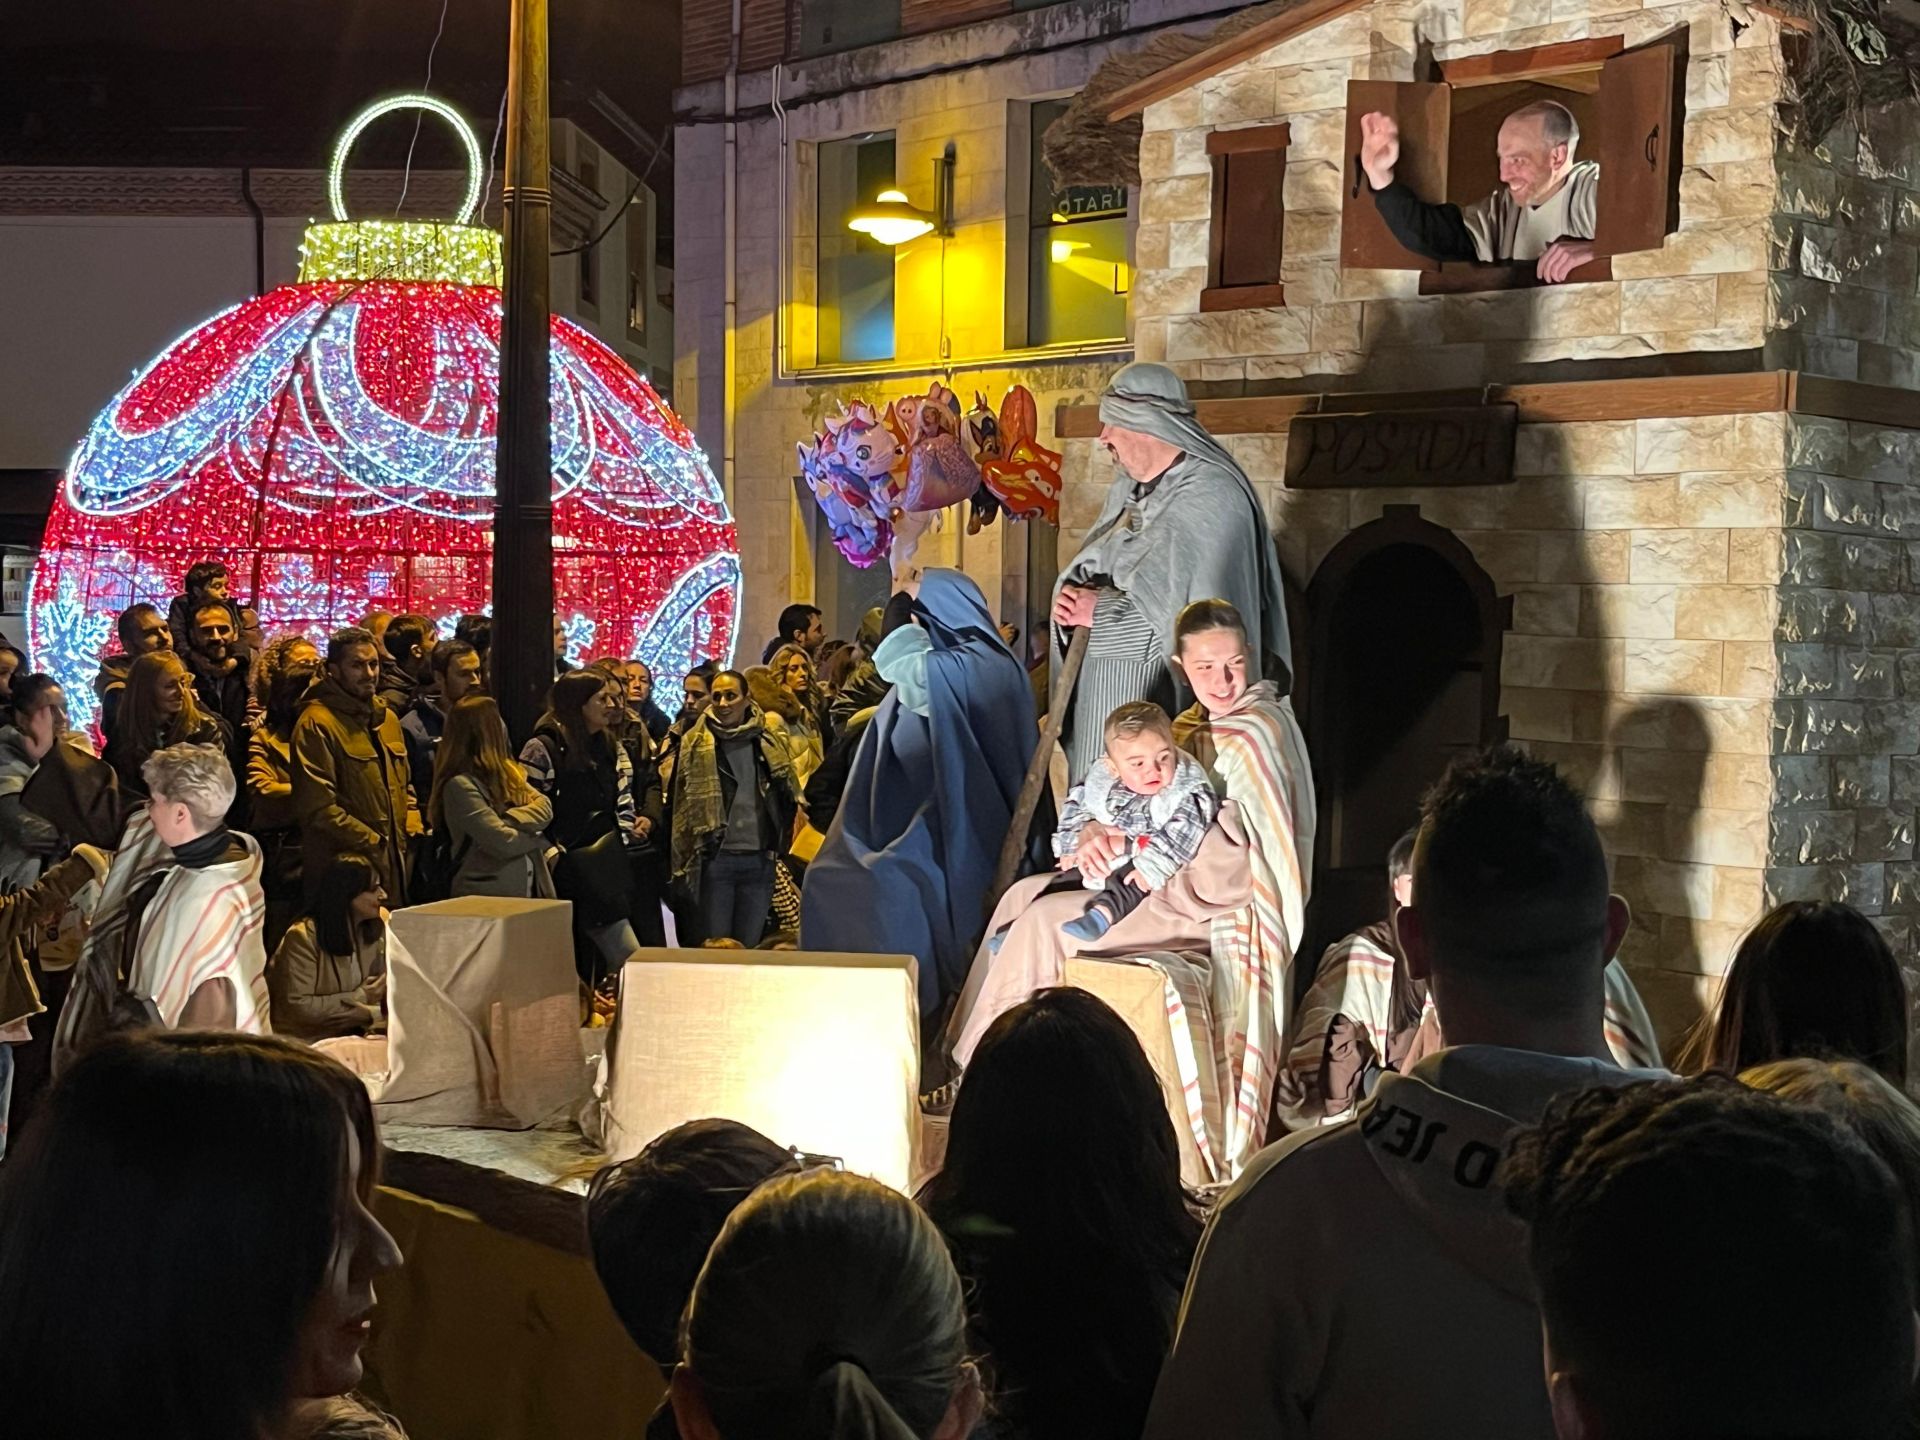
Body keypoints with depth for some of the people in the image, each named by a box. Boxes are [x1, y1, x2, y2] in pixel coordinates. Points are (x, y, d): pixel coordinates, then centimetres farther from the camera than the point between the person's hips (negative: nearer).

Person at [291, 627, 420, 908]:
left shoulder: (388, 718, 17)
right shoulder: (316, 724, -11)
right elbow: (317, 807, -17)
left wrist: (412, 830, 7)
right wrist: (372, 843, -14)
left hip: (394, 863, 8)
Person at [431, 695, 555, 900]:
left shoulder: (504, 772, 11)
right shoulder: (461, 785, -14)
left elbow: (545, 807, 1)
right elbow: (503, 842, -19)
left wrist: (510, 819, -16)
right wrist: (535, 834, -2)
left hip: (527, 890, 7)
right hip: (487, 897, -7)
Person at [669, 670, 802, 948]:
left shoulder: (769, 743, 8)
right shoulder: (695, 744, 1)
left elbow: (789, 799, 11)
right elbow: (680, 806, 0)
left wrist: (781, 851, 1)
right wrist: (682, 866, -4)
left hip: (759, 860, 2)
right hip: (715, 859, -2)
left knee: (750, 949, 8)